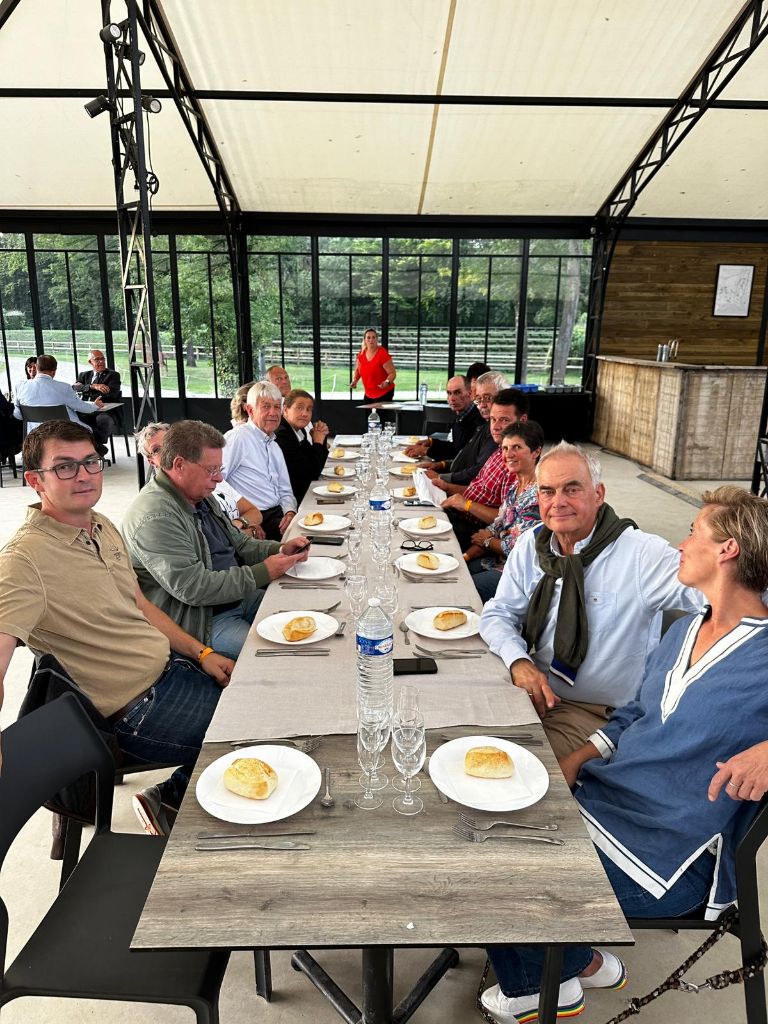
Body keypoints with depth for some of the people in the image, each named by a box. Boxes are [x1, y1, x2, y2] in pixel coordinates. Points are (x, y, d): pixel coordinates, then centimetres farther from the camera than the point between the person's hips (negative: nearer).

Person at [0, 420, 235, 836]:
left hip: (172, 667, 8)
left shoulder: (103, 527, 5)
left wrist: (201, 653, 7)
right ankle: (170, 798, 19)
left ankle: (173, 796, 24)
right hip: (137, 712, -8)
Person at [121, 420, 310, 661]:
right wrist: (262, 573, -21)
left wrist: (280, 550, 0)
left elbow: (237, 543, 19)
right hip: (200, 620, -9)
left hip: (238, 597, 10)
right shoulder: (155, 518, -22)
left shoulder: (200, 496, 10)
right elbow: (193, 588, -26)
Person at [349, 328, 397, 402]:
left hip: (384, 393, -7)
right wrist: (355, 380, -1)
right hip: (369, 393, 7)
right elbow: (357, 370, 18)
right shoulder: (361, 354, 1)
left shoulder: (382, 354, -17)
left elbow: (392, 373, -15)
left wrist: (387, 382, -34)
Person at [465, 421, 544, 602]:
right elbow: (496, 527, 10)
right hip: (498, 561, 8)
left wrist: (487, 541, -3)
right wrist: (465, 556, -3)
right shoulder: (515, 484, 8)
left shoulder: (539, 493, -22)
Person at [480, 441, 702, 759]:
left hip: (595, 714, -5)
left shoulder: (644, 553, -15)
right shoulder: (530, 545, 0)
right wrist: (519, 661, -13)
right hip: (533, 691, 5)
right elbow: (499, 613, 6)